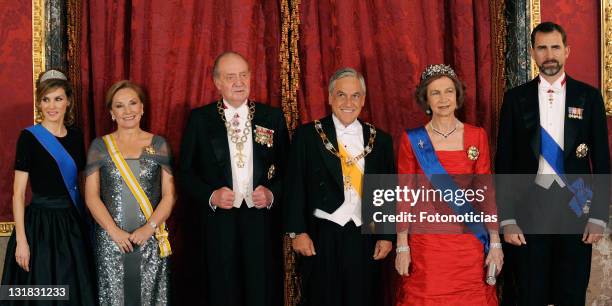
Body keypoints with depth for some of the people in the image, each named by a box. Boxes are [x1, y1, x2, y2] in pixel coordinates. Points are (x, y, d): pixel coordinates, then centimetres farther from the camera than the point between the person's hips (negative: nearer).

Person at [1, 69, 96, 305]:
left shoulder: (76, 135, 6)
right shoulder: (29, 137, -9)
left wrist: (85, 220, 8)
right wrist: (21, 240, -15)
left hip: (73, 223, 5)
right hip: (40, 223, -5)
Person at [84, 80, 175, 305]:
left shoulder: (159, 145, 6)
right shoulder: (100, 146, 5)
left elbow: (169, 195, 2)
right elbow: (91, 196, 2)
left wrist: (149, 228, -11)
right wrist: (114, 231, -10)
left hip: (151, 239, 0)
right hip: (111, 240, 0)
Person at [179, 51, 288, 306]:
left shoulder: (272, 117, 7)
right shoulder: (200, 119, 4)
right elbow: (187, 171, 5)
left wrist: (272, 194, -9)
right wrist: (211, 196, -11)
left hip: (262, 221, 1)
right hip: (220, 224, -1)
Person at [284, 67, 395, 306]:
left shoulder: (380, 140, 8)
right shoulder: (308, 135, 1)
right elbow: (295, 187, -2)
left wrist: (386, 236, 6)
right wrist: (298, 232, -7)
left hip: (365, 240, 2)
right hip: (321, 239, -2)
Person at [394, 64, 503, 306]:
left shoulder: (477, 136, 4)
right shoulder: (412, 140, 1)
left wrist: (495, 243, -1)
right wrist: (402, 247, -4)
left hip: (468, 241, 1)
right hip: (425, 241, -1)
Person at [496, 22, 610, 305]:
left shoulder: (589, 96, 3)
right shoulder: (515, 98, 3)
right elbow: (504, 161, 1)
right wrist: (506, 218, -5)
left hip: (575, 208, 0)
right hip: (529, 209, 0)